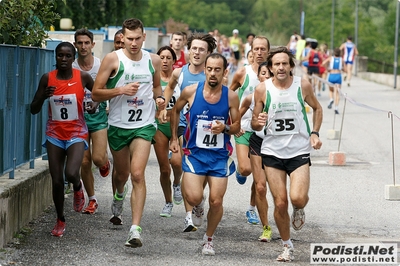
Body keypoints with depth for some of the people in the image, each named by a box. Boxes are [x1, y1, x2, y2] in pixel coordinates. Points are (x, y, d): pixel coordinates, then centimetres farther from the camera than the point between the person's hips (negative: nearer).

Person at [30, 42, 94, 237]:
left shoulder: (82, 77, -6)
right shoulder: (47, 78, -3)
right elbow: (34, 110, 0)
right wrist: (43, 96, -19)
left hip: (76, 134, -2)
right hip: (55, 134, 2)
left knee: (71, 174, -24)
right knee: (57, 181, 2)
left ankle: (78, 188, 15)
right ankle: (60, 220, 24)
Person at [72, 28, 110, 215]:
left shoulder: (102, 66, -6)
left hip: (98, 116, -2)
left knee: (98, 159, -16)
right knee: (84, 162, 2)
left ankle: (105, 162, 23)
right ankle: (92, 200, 18)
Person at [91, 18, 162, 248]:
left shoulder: (154, 61, 2)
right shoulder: (113, 59, -7)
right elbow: (96, 93, -7)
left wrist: (158, 97, 0)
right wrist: (121, 90, -21)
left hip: (143, 126, 0)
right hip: (118, 125, 0)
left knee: (137, 175, -17)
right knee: (122, 174, 18)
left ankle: (136, 230, -22)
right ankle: (119, 199, 55)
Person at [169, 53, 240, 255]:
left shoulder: (231, 97, -7)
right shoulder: (191, 92, -8)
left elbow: (237, 126, 4)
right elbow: (175, 110, 12)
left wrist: (225, 128, -18)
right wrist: (174, 138, 10)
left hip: (220, 155, 1)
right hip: (194, 153, 0)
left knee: (216, 201, -2)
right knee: (194, 198, -15)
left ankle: (209, 238, 23)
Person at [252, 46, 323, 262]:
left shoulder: (302, 85, -5)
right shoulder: (262, 89, -5)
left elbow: (316, 108, 13)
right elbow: (255, 125, 3)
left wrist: (315, 133, -1)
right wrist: (258, 122, -20)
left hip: (299, 150, -1)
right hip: (272, 152, 1)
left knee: (298, 198, -20)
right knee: (280, 203, 1)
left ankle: (299, 210, 19)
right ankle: (287, 246, 21)